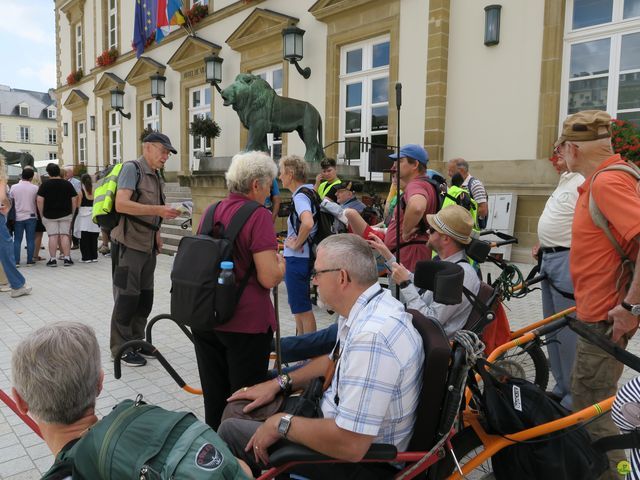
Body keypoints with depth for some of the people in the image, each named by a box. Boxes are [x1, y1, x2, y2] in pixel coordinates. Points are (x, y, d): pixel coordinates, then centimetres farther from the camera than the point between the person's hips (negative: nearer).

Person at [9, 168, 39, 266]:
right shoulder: (35, 188, -6)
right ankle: (30, 260, 5)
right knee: (30, 240, 4)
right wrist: (38, 213, 15)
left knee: (17, 240, 7)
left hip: (18, 217, 1)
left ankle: (16, 261, 5)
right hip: (31, 216, -1)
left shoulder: (14, 187, -3)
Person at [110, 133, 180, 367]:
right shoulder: (132, 168, -10)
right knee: (127, 296, -1)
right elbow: (121, 204, -23)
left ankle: (136, 340, 26)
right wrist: (158, 210, -27)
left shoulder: (154, 176, 15)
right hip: (128, 245, -8)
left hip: (148, 246, 8)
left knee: (145, 296, 13)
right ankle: (120, 347, 12)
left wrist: (155, 232, 14)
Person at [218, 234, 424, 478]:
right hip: (345, 424, 9)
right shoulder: (369, 307, -2)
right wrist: (279, 383, 11)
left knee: (231, 430, -2)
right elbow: (336, 361, 16)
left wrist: (282, 424, -18)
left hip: (362, 459, -8)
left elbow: (350, 445, -32)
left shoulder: (372, 337, -34)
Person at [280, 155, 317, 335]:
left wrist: (297, 244, -21)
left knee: (303, 308, 1)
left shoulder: (300, 197, -19)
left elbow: (308, 223, -38)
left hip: (297, 258, -10)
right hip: (299, 257, 10)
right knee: (298, 306, 22)